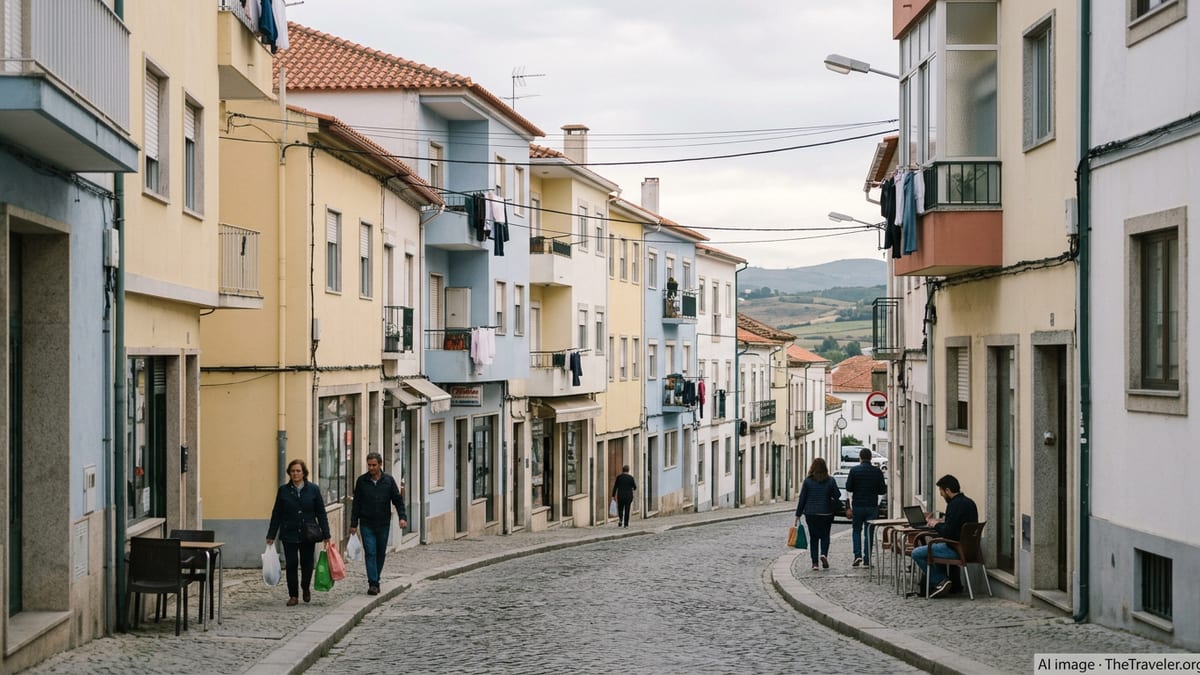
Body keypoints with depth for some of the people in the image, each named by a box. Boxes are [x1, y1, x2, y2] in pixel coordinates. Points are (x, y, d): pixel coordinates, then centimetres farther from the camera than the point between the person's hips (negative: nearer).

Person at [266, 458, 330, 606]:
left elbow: (321, 513, 2)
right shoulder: (283, 490, 2)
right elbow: (276, 514, 6)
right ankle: (293, 595, 8)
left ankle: (305, 588, 32)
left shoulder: (313, 489, 0)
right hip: (289, 535, 0)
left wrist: (326, 534, -3)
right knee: (291, 565, -1)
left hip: (308, 535, 0)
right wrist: (271, 535, 3)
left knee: (307, 564, 5)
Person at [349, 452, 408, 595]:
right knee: (370, 553, -10)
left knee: (381, 553, 9)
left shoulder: (389, 480, 1)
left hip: (383, 524, 1)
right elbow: (356, 503, 4)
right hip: (367, 524, -1)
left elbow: (398, 500, 2)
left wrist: (402, 517, -13)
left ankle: (376, 580, 24)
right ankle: (373, 583, -13)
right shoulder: (361, 481, 1)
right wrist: (353, 523, 1)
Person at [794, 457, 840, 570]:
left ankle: (815, 562, 2)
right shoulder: (830, 481, -5)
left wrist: (798, 515, 2)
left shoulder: (808, 481, -5)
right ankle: (824, 554, -12)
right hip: (826, 513, 0)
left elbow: (802, 499, -3)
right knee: (825, 536, 13)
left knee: (813, 537, 8)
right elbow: (837, 495, 0)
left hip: (811, 514, 0)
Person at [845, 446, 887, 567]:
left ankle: (857, 555, -2)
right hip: (872, 506, 1)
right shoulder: (877, 471, -3)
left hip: (857, 506, -1)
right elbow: (882, 490, -1)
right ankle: (866, 560, 3)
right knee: (869, 532, 5)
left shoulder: (854, 470, -6)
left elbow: (848, 488, -4)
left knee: (856, 530, 14)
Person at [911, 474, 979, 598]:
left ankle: (941, 581, -4)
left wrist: (936, 525, -3)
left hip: (957, 549, -10)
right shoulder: (969, 502, 11)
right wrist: (940, 523, 16)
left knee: (917, 553, -7)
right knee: (935, 547, 36)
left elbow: (946, 533, -21)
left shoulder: (955, 505, -19)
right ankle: (953, 583, 28)